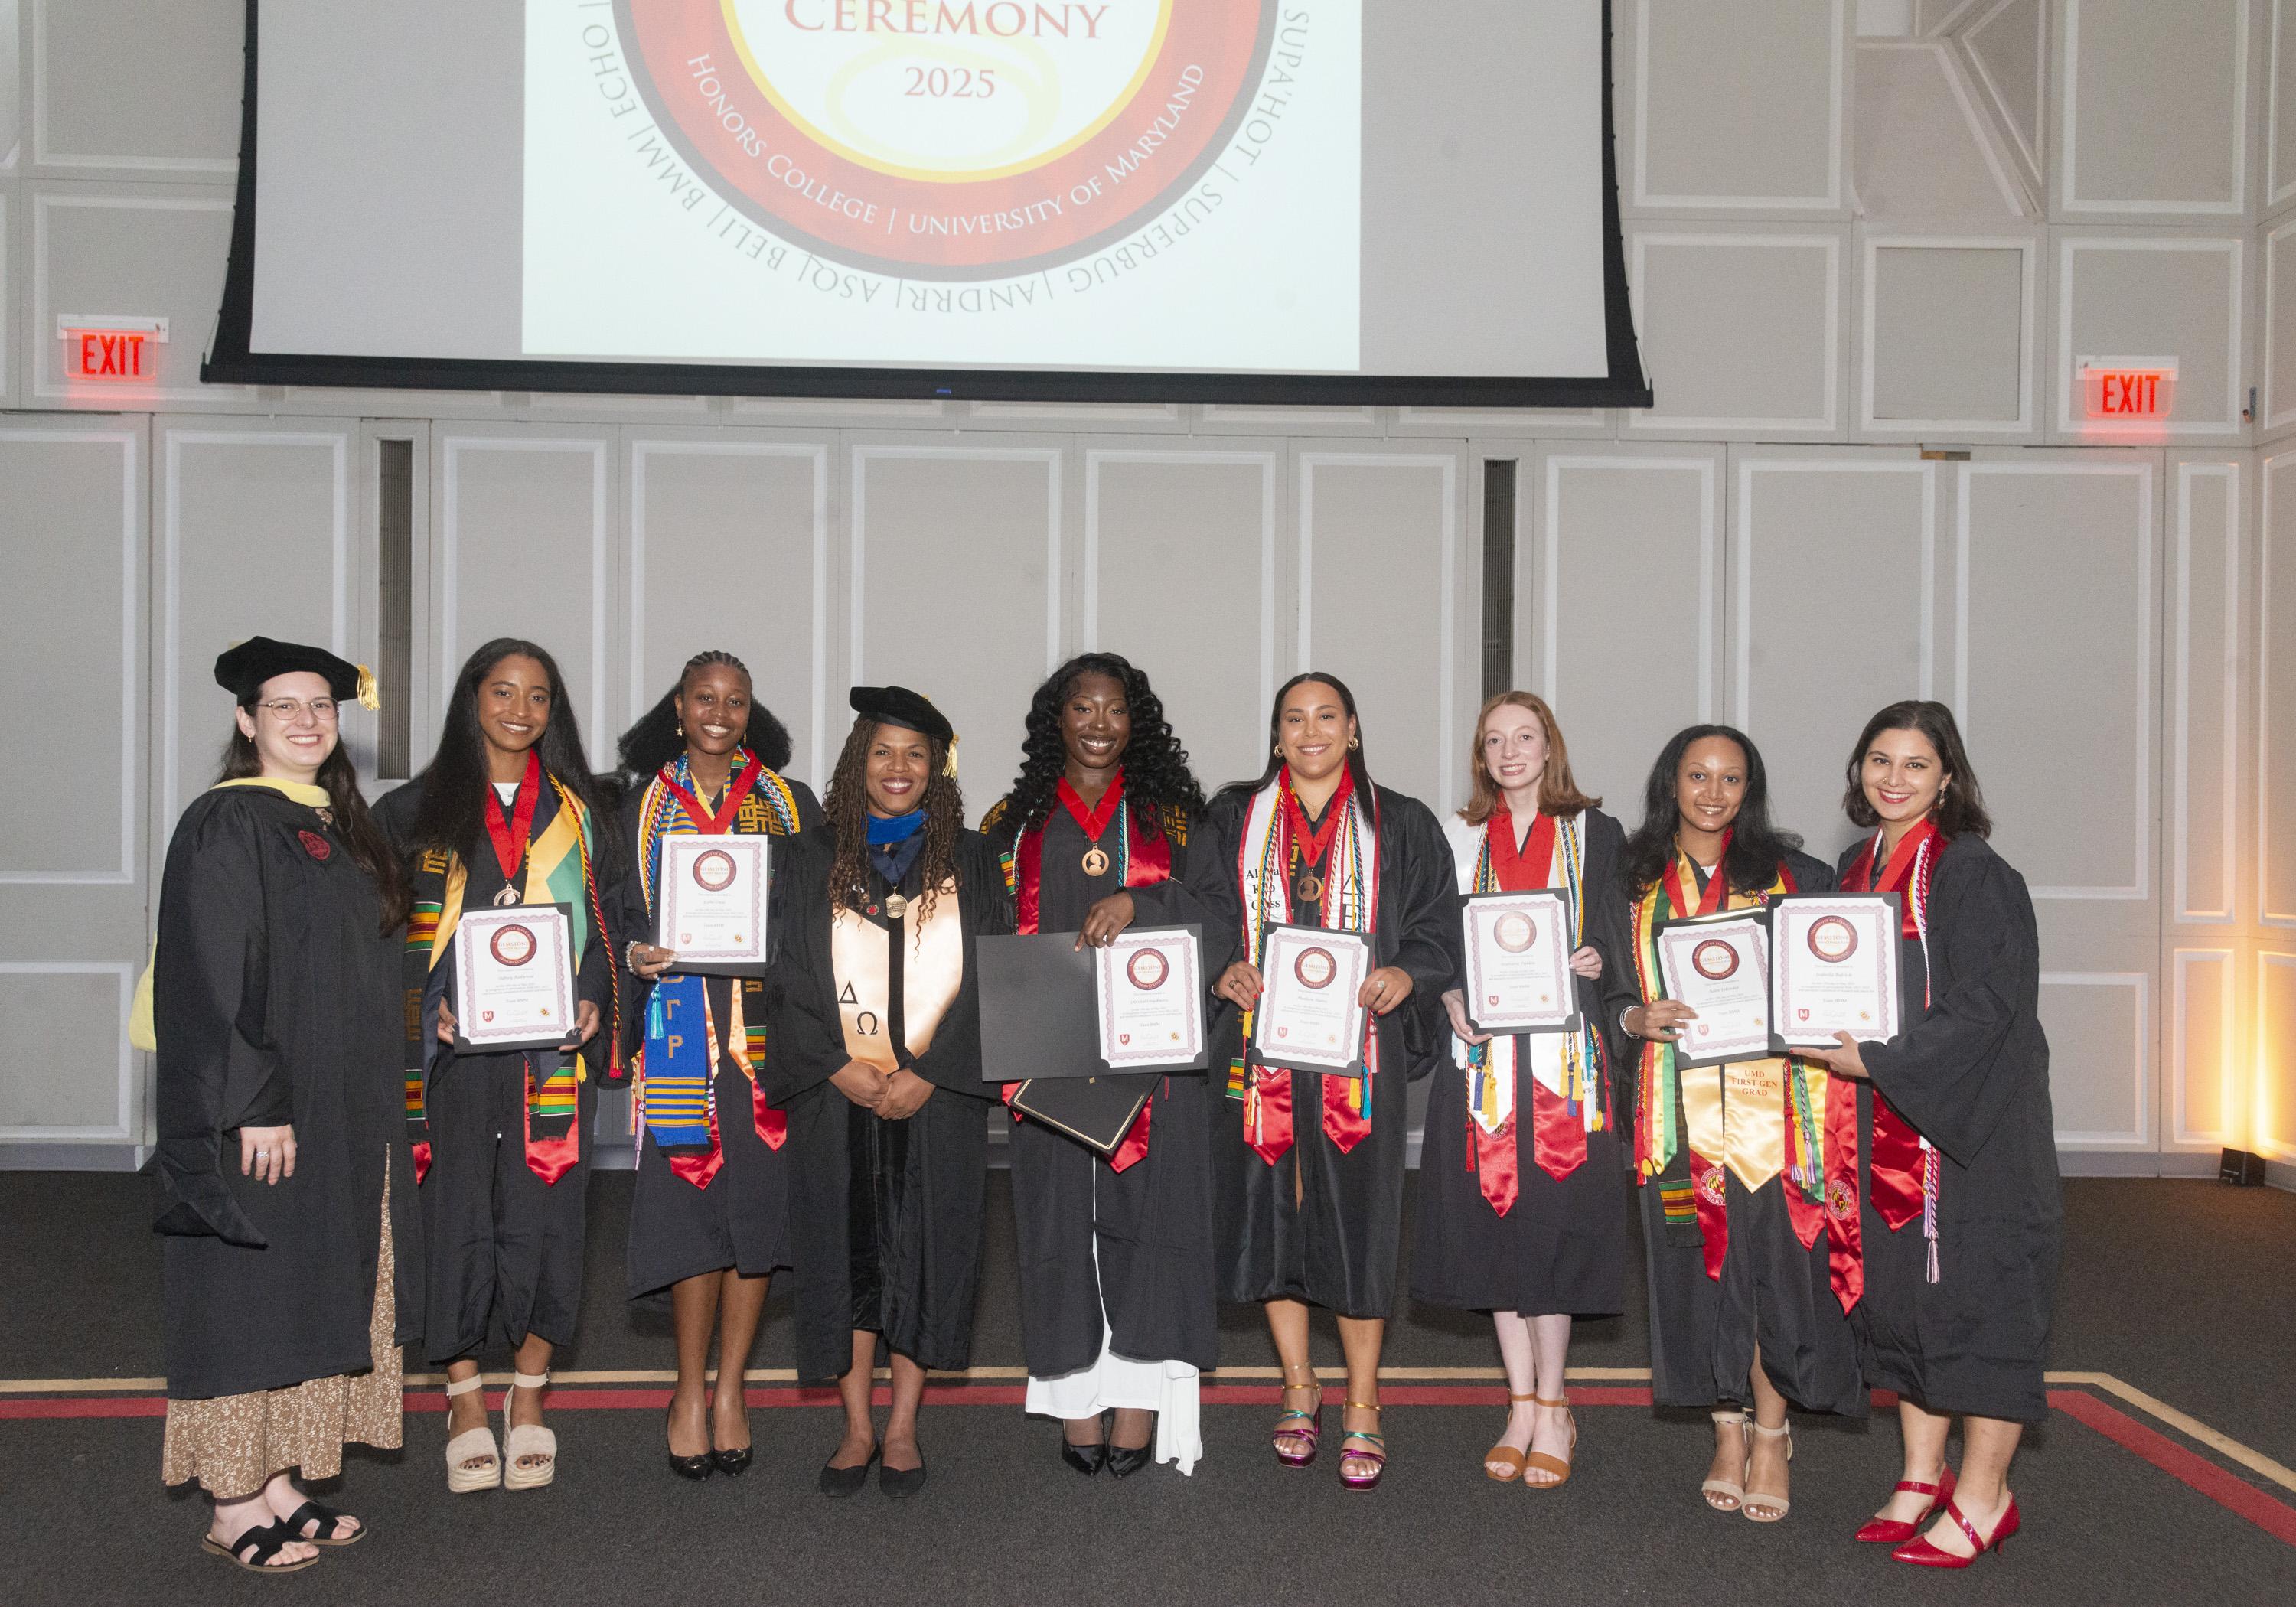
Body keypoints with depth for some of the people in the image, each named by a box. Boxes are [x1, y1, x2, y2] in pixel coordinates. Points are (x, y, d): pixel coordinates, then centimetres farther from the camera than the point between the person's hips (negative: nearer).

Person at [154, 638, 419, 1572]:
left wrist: (372, 1109, 16)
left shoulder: (338, 828, 14)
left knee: (305, 1297, 12)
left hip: (342, 1112, 8)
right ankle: (233, 1506, 8)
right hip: (260, 1113, -8)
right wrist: (256, 1104, -22)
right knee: (249, 1295, -1)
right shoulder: (228, 825, -11)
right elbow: (211, 979, -17)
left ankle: (276, 1484, 21)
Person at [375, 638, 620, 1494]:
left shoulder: (574, 812, 11)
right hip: (454, 1043, -1)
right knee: (457, 1216, 1)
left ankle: (529, 1394, 17)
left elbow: (603, 924, 12)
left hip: (555, 1044, 1)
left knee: (542, 1215, 1)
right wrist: (428, 1007, -10)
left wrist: (594, 1002, -5)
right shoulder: (420, 809, 6)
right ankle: (464, 1398, 16)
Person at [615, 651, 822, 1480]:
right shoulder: (645, 806, 12)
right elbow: (625, 914, 12)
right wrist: (637, 954, -10)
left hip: (767, 1026, 0)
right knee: (688, 1195, -3)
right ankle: (692, 1389, 10)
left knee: (758, 1195, -1)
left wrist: (778, 947, -13)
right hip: (679, 1027, 0)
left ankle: (729, 1389, 11)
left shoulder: (791, 804, 10)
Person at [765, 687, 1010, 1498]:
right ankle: (857, 1429, 15)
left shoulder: (969, 860, 6)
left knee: (926, 1251, 3)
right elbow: (788, 977, 2)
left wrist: (928, 1073, -10)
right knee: (847, 1250, 3)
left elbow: (992, 979, 0)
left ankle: (902, 1429, 15)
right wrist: (839, 1067, -11)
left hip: (937, 1094, 0)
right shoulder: (815, 860, 6)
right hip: (837, 1096, 0)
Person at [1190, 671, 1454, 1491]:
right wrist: (1224, 968, -10)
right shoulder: (1234, 819, 11)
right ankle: (1299, 1390, 23)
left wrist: (1407, 972, -14)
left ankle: (1362, 1408, 11)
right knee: (1272, 1209, 5)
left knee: (1358, 1216, -2)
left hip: (1359, 1047, -1)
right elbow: (1199, 911, 9)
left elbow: (1439, 923, 5)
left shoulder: (1400, 825, 8)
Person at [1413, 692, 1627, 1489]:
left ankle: (1551, 1407, 7)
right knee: (1494, 1217, 3)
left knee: (1553, 1216, -4)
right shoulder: (1457, 837, 12)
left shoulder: (1596, 833, 9)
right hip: (1482, 1053, 2)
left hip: (1565, 1053, -2)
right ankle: (1524, 1404, 14)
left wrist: (1597, 961, -14)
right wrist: (1451, 996, -9)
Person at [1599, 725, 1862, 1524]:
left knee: (1773, 1260, -3)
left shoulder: (1795, 875, 5)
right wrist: (1641, 1018, -11)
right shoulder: (1637, 882, 9)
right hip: (1681, 1104, 2)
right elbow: (1614, 993, 10)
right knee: (1701, 1263, 5)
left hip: (1770, 1102, -1)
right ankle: (1728, 1428, 19)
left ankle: (1771, 1435, 12)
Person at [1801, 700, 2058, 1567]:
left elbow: (1987, 1004, -18)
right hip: (1881, 1119, 7)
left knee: (1969, 1289, -1)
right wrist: (1833, 1035, 2)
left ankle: (1981, 1498, 10)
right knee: (1900, 1290, 11)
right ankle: (1923, 1480, 23)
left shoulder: (1973, 874, -12)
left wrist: (1877, 1061, -21)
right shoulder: (1856, 868, 11)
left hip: (1967, 1121, -7)